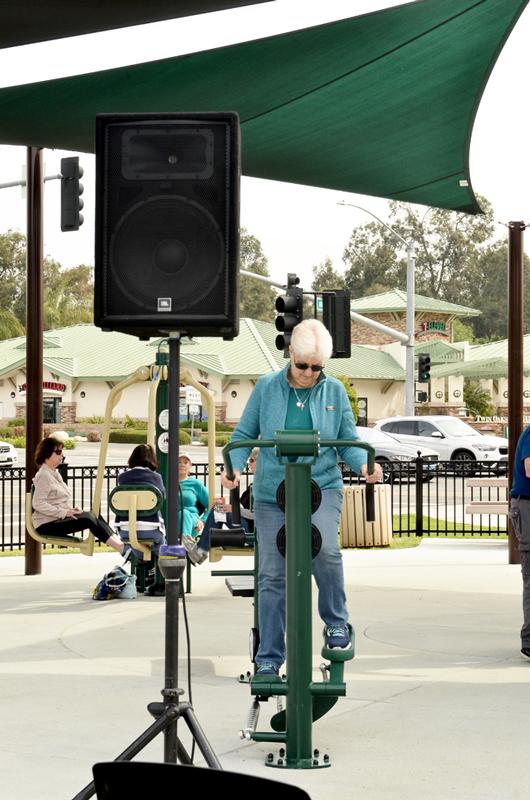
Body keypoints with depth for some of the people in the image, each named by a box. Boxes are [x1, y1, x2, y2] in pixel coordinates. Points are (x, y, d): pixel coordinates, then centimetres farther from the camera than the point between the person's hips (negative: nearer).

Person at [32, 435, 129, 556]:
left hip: (59, 518, 9)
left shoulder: (55, 473, 20)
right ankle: (122, 549, -29)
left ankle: (120, 543, -24)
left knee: (94, 515, -11)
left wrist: (71, 510, 4)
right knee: (88, 518, -23)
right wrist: (64, 512, -22)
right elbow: (38, 504, -20)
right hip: (47, 525, -9)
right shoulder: (43, 476, -10)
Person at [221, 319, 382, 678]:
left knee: (324, 548, -29)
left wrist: (364, 464, -12)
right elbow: (244, 435, 8)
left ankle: (337, 622, -4)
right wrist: (235, 466, -10)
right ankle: (269, 659, 13)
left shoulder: (334, 391, 5)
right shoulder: (267, 388, 2)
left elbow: (349, 441, 8)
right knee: (272, 576, 2)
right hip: (272, 494, 1)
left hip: (322, 487, -1)